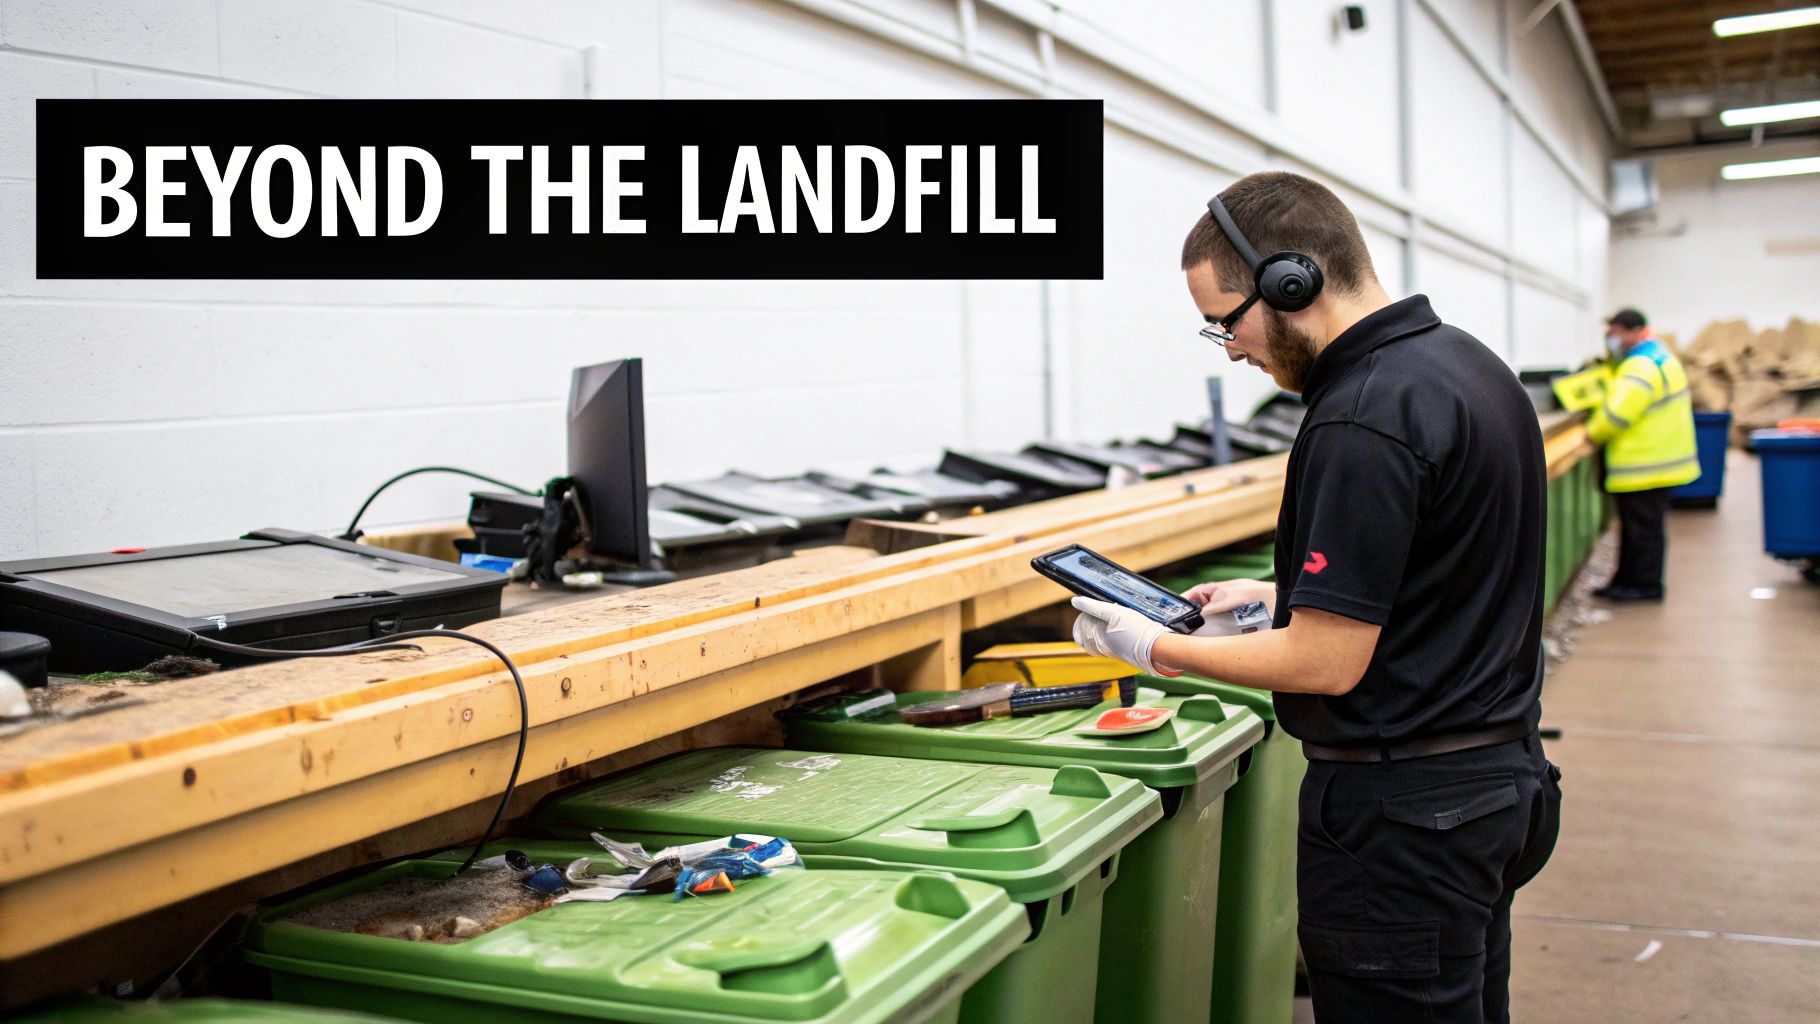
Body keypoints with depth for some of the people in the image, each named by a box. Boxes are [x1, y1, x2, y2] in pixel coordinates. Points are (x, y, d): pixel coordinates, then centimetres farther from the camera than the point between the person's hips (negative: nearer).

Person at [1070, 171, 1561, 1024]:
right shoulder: (1469, 364, 8)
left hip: (1401, 806, -10)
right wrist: (1285, 595, 13)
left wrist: (1156, 649, -9)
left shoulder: (1362, 422, -23)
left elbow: (1326, 662, -22)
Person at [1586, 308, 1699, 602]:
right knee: (1634, 526, 17)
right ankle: (1626, 581, 25)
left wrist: (1593, 433, -12)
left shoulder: (1642, 367, -21)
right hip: (1654, 462, 11)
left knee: (1644, 528, -1)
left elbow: (1618, 412, -27)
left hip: (1645, 467, -11)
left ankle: (1646, 585, 7)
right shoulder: (1658, 355, 15)